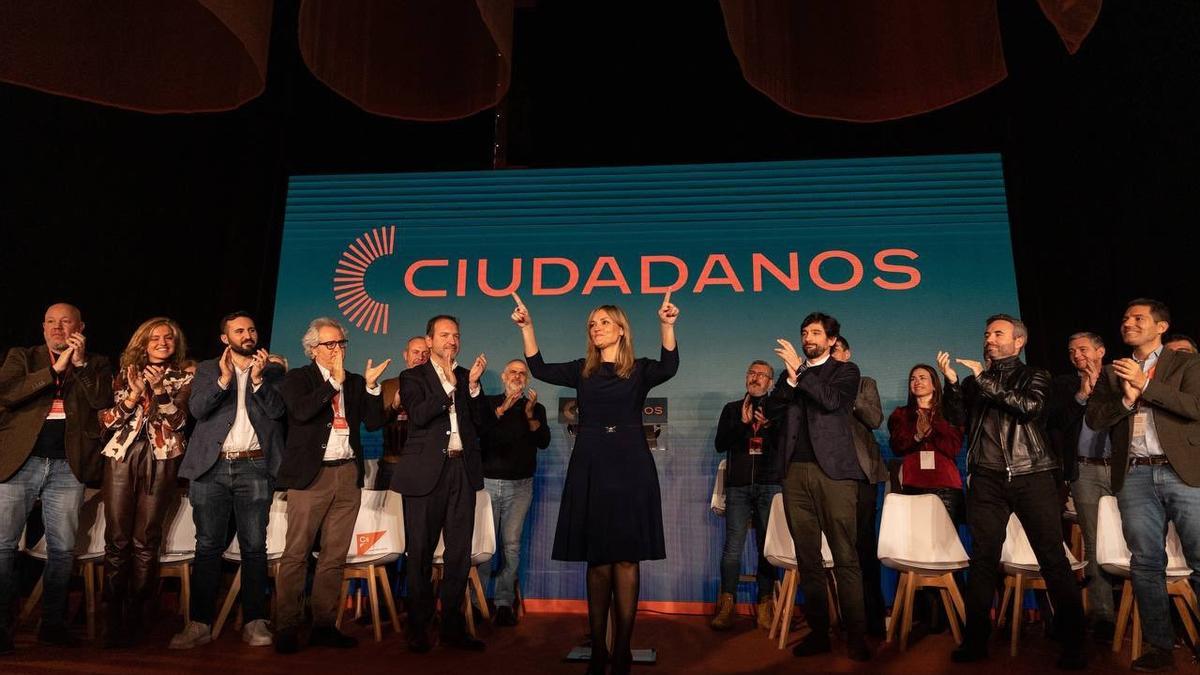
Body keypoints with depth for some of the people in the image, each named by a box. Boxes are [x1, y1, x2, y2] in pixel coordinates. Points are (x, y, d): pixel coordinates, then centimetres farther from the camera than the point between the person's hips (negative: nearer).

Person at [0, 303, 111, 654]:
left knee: (62, 549, 4)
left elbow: (102, 402, -5)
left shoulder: (96, 364, 11)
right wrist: (55, 369, -11)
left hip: (67, 467, 0)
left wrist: (80, 364, -10)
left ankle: (52, 623, 14)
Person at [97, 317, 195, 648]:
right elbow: (107, 419, 8)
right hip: (122, 456, 2)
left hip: (161, 459, -2)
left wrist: (159, 389, -13)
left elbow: (178, 419, -1)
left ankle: (134, 621, 8)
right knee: (117, 540, -1)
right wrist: (133, 394, -7)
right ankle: (112, 618, 9)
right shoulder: (127, 372, 15)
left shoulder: (185, 375, 10)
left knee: (145, 541, -1)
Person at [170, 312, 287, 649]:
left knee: (254, 547, 0)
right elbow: (197, 409, -1)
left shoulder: (273, 370, 13)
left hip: (254, 467, 0)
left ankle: (254, 623, 4)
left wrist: (258, 378, -11)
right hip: (211, 467, 1)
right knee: (208, 546, 3)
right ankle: (199, 624, 9)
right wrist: (223, 379, -14)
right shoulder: (208, 370, 14)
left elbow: (277, 410, 0)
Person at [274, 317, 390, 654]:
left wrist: (371, 386, -5)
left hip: (348, 475, 4)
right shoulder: (297, 378, 3)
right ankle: (286, 629, 7)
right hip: (311, 475, -4)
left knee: (335, 556, 7)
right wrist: (335, 381, -15)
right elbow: (301, 411, -16)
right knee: (296, 554, -2)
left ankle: (324, 625, 15)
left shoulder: (356, 382, 14)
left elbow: (374, 423, 6)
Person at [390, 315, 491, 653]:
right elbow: (418, 415, -12)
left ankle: (453, 627, 17)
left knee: (460, 553, 5)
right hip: (426, 472, -3)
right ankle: (418, 628, 18)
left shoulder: (466, 376, 14)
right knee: (420, 553, 4)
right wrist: (450, 384, -14)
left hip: (462, 471, 3)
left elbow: (484, 424, 6)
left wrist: (473, 386, -6)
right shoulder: (413, 377, 5)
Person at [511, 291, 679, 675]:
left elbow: (669, 367, -16)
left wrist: (666, 326, -30)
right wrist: (527, 327, -8)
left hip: (630, 468, -2)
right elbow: (540, 369, 2)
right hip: (590, 469, 2)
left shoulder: (640, 370, 4)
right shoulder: (582, 370, 12)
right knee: (597, 560, 5)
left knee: (626, 558, -1)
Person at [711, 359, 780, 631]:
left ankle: (764, 606, 5)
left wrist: (767, 426, -14)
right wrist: (743, 422, -7)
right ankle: (727, 606, -1)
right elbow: (721, 444, 4)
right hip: (738, 485, 0)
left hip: (770, 485, 0)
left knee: (767, 546, -1)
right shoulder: (732, 409, 15)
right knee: (733, 545, -6)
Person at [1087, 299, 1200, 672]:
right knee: (1146, 564, 3)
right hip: (1135, 476, 3)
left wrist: (1144, 384, -11)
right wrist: (1126, 399, -9)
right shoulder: (1111, 373, 16)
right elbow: (1094, 419, 7)